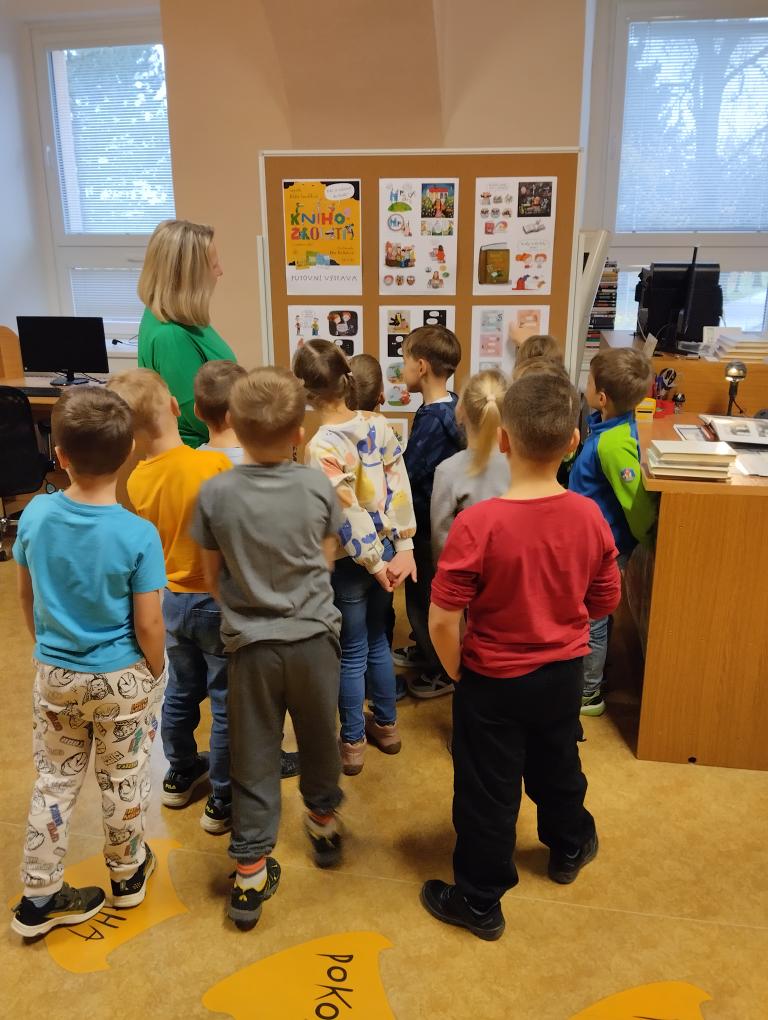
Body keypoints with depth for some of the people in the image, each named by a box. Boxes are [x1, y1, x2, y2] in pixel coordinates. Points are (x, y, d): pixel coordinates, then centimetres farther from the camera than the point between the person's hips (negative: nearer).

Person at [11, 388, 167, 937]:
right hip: (122, 678, -3)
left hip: (54, 675, 3)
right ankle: (128, 873, 40)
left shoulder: (35, 515, -12)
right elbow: (148, 624, -18)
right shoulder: (138, 534, -24)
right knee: (123, 779, 18)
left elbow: (26, 594, 2)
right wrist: (157, 675, 0)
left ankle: (39, 897, 32)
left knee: (56, 780, 19)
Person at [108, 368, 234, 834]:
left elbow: (155, 537, 7)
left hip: (173, 599, 6)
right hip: (219, 602, -5)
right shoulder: (214, 464, -23)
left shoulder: (138, 480, -6)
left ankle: (181, 775, 44)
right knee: (227, 702, 9)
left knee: (181, 691, 24)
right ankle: (222, 800, 23)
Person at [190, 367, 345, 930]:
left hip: (250, 642, -1)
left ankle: (251, 874, 20)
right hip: (313, 635, 1)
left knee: (254, 757, 11)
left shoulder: (216, 492, -12)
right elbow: (326, 560, 1)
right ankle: (324, 823, 44)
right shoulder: (319, 486, -11)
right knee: (319, 738, 22)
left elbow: (213, 576, -1)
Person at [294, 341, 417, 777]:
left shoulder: (320, 447, -21)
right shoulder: (379, 425, -6)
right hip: (387, 550, 5)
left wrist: (374, 564, -11)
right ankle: (386, 725, 37)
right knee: (378, 641, 22)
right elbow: (400, 487, -6)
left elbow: (349, 515, -21)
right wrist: (404, 546, -3)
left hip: (347, 562, -5)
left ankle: (353, 743, 25)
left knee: (352, 652, 10)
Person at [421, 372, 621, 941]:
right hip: (563, 674, 5)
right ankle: (570, 848, 54)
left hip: (493, 680, -4)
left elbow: (443, 621, -24)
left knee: (487, 793, 13)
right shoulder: (589, 517, -13)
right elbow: (606, 601, 0)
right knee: (557, 767, 29)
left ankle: (480, 902, 32)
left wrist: (459, 674, -6)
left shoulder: (477, 523, -28)